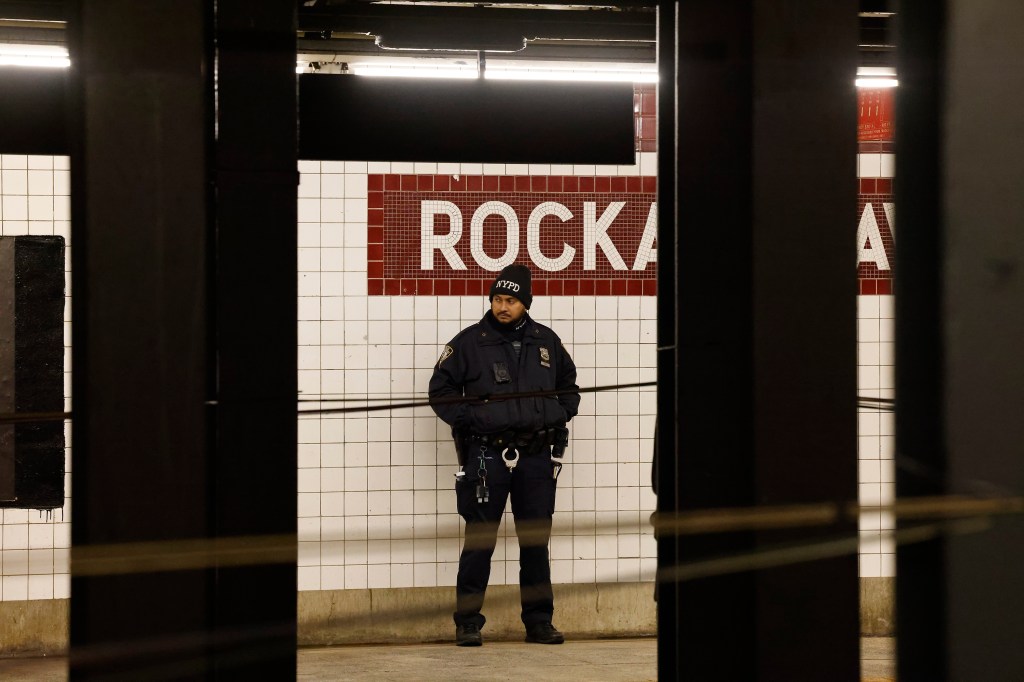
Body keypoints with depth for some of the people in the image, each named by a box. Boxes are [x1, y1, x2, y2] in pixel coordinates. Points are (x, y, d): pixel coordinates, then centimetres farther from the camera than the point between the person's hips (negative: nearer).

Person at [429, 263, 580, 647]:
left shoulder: (546, 341, 10)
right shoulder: (470, 342, 0)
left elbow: (569, 384, 25)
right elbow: (440, 390, 4)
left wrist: (560, 414, 9)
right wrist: (468, 419, -8)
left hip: (537, 456, 3)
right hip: (486, 454, -3)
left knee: (536, 542, 8)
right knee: (480, 541, -3)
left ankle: (539, 622, 15)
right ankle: (468, 623, 3)